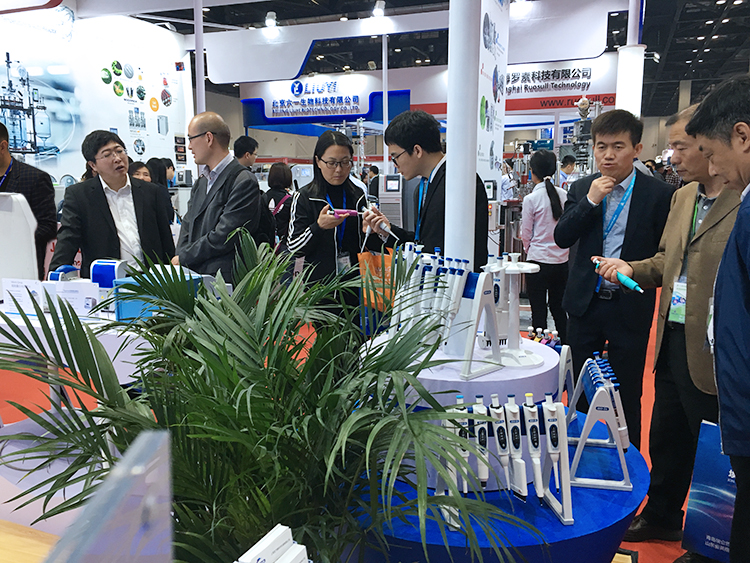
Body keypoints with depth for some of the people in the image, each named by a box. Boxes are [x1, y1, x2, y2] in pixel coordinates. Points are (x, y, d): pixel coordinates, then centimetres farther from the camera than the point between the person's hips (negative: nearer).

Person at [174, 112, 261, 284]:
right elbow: (187, 226, 15)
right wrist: (178, 259, -3)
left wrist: (183, 258, -5)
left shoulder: (244, 182, -10)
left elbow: (223, 237, -15)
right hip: (194, 277, 7)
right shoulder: (200, 183, 18)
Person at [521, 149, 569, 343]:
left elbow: (526, 234, -4)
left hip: (539, 260, -5)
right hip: (562, 261, 5)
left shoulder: (531, 199, -13)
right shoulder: (564, 195, 0)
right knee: (559, 309, 17)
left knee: (538, 312, 5)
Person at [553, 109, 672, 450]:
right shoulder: (582, 189, 4)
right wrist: (590, 201, -14)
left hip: (630, 306, -3)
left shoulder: (658, 194, -6)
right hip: (585, 302, 3)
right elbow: (562, 238, -5)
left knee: (627, 393, 9)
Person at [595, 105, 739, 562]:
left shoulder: (742, 201, -17)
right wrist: (632, 269, 1)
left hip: (712, 350, -7)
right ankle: (661, 516, 42)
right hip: (672, 341, 7)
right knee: (666, 439, 21)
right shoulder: (682, 198, 9)